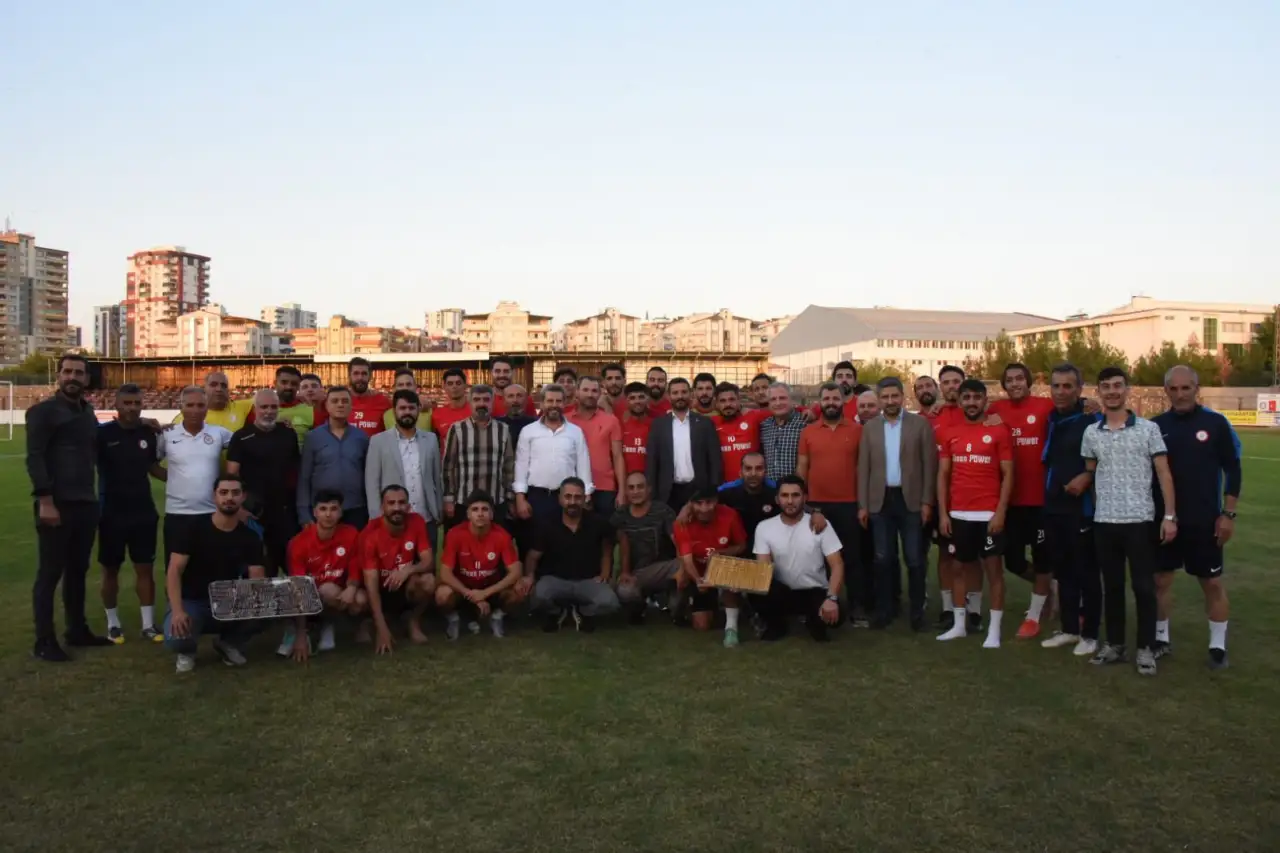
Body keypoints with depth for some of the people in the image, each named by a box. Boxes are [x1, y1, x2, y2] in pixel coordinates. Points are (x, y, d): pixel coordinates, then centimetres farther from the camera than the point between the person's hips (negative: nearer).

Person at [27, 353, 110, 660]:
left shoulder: (88, 412, 15)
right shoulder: (43, 411, -6)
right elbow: (34, 458, -13)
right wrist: (45, 501, -19)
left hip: (86, 503, 7)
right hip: (56, 504, -7)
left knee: (78, 569, 14)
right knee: (50, 572, -1)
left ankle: (77, 630, 25)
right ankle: (44, 641, 7)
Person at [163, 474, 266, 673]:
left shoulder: (250, 537, -3)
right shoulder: (193, 528, -11)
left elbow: (258, 580, -9)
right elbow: (174, 572, -18)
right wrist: (177, 611, -33)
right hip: (191, 601, -3)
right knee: (176, 639, -35)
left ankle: (228, 643, 6)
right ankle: (187, 650, 7)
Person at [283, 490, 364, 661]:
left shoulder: (351, 535, -12)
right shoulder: (299, 543, -19)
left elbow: (354, 571, -2)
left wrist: (351, 588, -30)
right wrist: (301, 636, -26)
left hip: (339, 593, 3)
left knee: (360, 600, -30)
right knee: (330, 590, -36)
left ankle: (327, 626, 2)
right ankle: (298, 631, -7)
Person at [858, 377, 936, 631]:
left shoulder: (920, 423, 0)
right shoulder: (870, 427, 7)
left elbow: (929, 464, -1)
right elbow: (863, 467, 6)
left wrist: (927, 501, -7)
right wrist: (862, 505, 1)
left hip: (911, 499, -2)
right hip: (880, 500, 2)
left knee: (915, 559, 2)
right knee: (883, 558, 6)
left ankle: (917, 611, 12)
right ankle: (884, 609, 16)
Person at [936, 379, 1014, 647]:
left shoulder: (999, 431, -2)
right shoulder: (951, 434, 8)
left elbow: (1008, 475, -4)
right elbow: (943, 475, 8)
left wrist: (1000, 512, -12)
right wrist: (942, 513, 2)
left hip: (988, 514, -4)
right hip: (958, 514, 4)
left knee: (993, 568, 1)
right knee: (959, 567, 11)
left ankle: (994, 630, 8)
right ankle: (959, 624, 22)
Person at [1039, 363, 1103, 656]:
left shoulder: (1092, 421, -9)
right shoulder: (1049, 421, 10)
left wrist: (1087, 477, -20)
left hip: (1082, 508, -6)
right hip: (1053, 508, 6)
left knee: (1086, 573, 2)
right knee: (1062, 571, 13)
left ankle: (1090, 634, 11)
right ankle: (1069, 629, 23)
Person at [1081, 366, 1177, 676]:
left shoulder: (1148, 428, -1)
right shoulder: (1091, 433, 6)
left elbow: (1163, 473, -2)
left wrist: (1170, 515, -7)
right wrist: (1091, 508, 6)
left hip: (1140, 520, -3)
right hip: (1104, 521, 3)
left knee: (1143, 586, 2)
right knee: (1112, 585, 11)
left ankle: (1146, 648, 13)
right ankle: (1114, 644, 21)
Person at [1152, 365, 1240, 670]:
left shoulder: (1215, 423, -5)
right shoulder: (1156, 426, 1)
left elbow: (1233, 470, -2)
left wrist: (1228, 513, -6)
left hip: (1205, 521, -2)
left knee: (1212, 583, 5)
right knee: (1160, 579, 9)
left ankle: (1218, 646, 18)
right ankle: (1161, 639, 23)